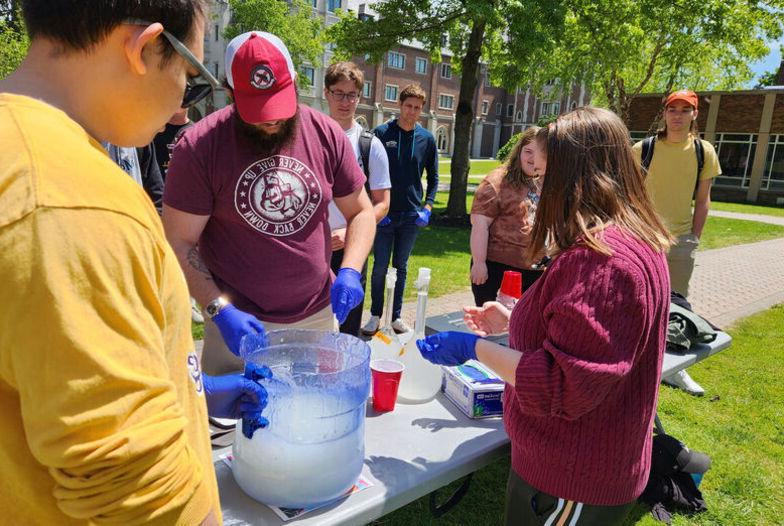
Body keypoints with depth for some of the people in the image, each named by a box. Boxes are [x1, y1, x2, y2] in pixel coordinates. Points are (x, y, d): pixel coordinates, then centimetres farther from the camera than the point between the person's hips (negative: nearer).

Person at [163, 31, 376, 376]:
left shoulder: (327, 134, -5)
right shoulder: (199, 147, -13)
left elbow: (361, 212, 3)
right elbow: (179, 243, -9)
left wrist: (349, 271, -14)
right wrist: (220, 309, -20)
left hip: (319, 316, 4)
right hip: (240, 324, -3)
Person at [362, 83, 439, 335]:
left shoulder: (427, 138, 5)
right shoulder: (382, 133, -3)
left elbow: (433, 177, 11)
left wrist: (427, 208, -1)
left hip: (412, 215, 2)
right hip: (384, 213, -2)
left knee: (401, 267, 11)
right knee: (380, 266, 3)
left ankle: (396, 316, 22)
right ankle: (375, 316, 17)